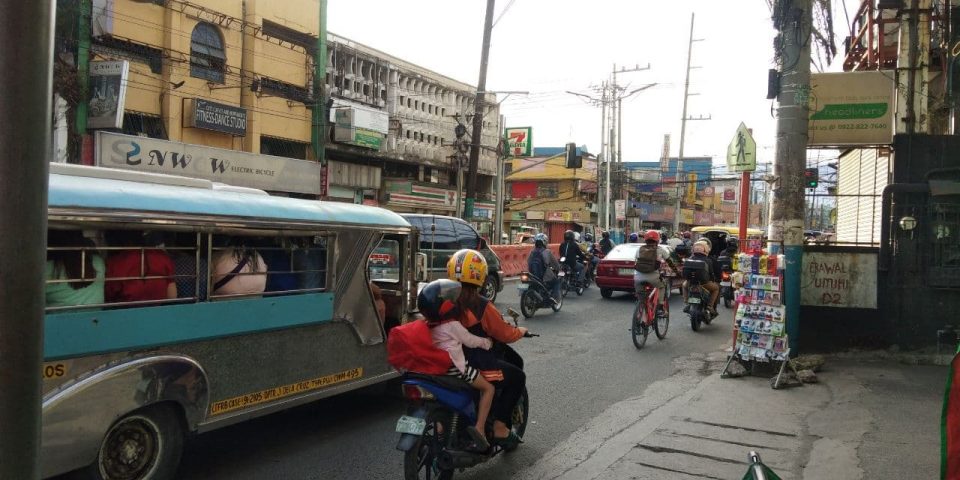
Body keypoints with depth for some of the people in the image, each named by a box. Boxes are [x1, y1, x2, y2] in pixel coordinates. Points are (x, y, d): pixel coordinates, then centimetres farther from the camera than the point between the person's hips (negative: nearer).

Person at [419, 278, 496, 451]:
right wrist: (487, 342, 13)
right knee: (488, 388, 2)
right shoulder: (452, 325, -14)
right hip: (456, 368, -8)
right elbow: (470, 341, -4)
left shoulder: (430, 325, 8)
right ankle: (479, 428, -12)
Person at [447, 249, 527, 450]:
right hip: (476, 366, -6)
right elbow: (505, 334, -6)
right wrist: (520, 331, 15)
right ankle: (500, 428, 11)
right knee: (517, 376, 15)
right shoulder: (481, 306, -16)